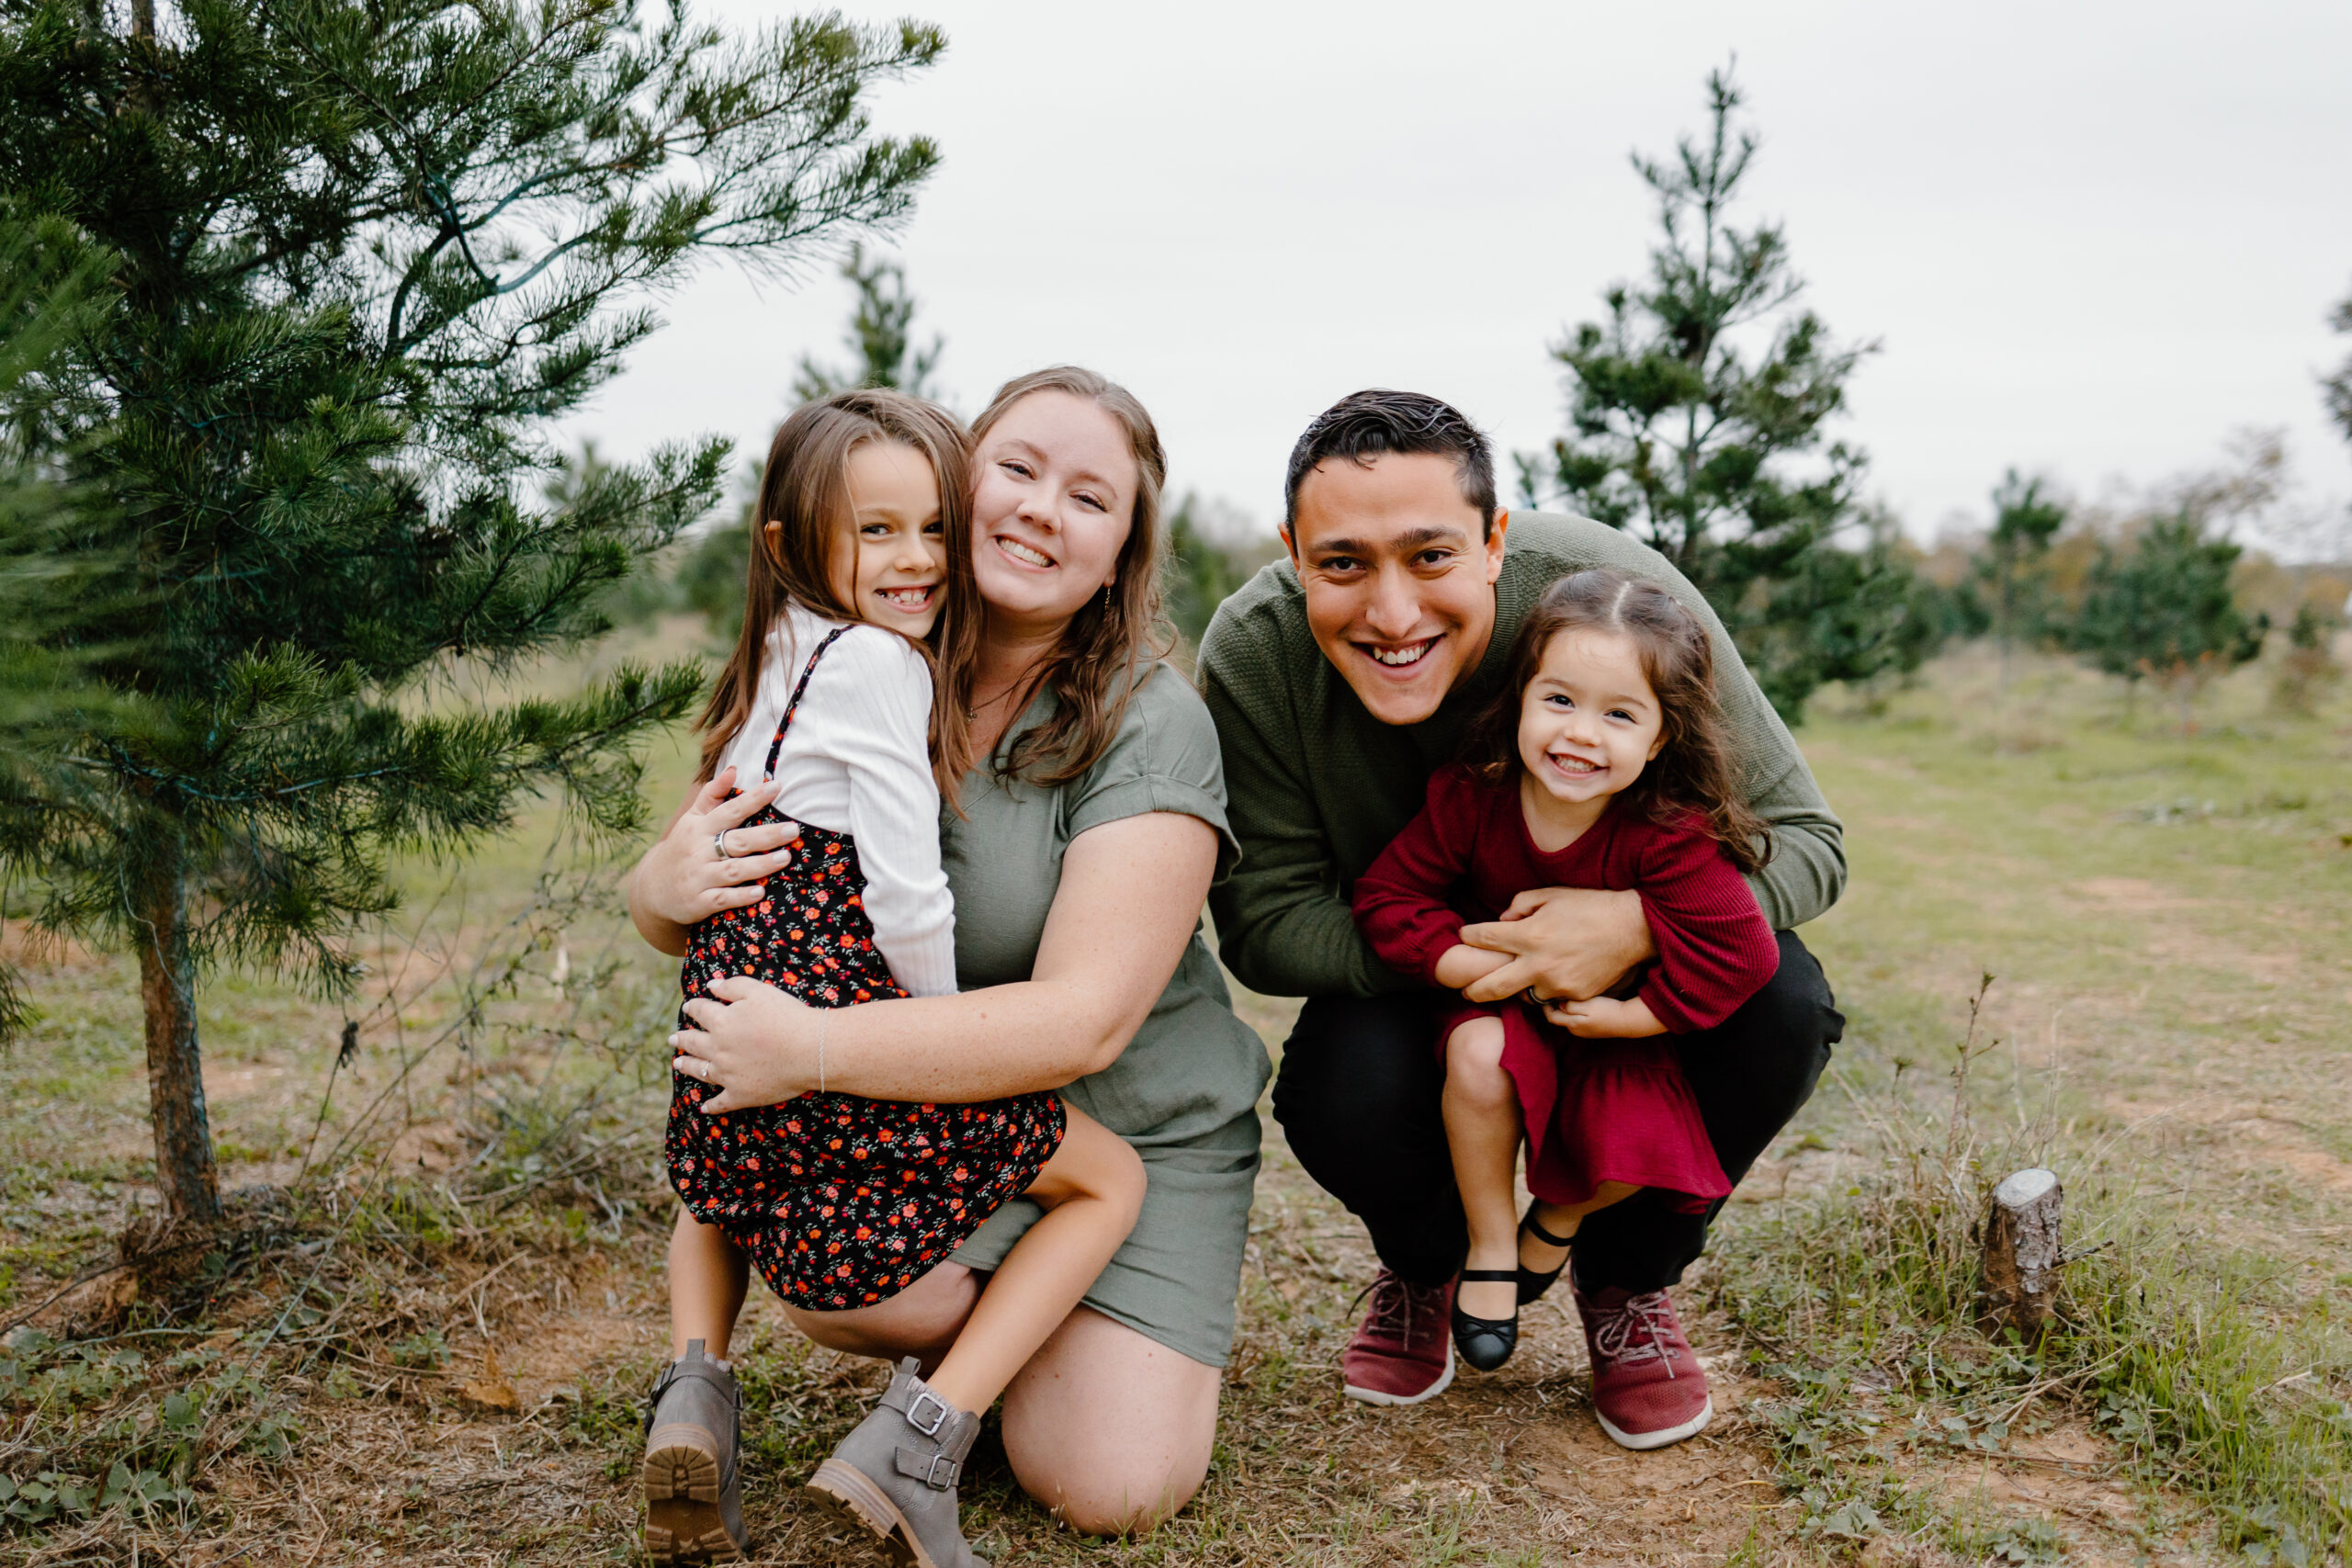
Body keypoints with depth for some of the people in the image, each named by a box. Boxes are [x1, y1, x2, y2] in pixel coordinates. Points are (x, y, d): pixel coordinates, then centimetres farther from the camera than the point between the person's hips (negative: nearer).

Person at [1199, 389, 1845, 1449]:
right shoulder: (1251, 655, -26)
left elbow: (1802, 841, -21)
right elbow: (1264, 923, -21)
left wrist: (1640, 923, -41)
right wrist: (1456, 954, -37)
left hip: (1630, 956, 1)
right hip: (1406, 986, 0)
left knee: (1779, 1011, -29)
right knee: (1339, 1094, -31)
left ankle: (1627, 1278, 3)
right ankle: (1427, 1263, 9)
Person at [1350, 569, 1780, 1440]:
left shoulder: (1670, 836, -24)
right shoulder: (1470, 796, -20)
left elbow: (1739, 952, -25)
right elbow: (1387, 896, -15)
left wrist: (1627, 1014, -26)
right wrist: (1489, 966, -26)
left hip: (1612, 1031, 0)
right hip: (1498, 1007, 0)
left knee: (1637, 1150, -25)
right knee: (1481, 1056, -34)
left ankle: (1558, 1220, 15)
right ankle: (1490, 1246, -8)